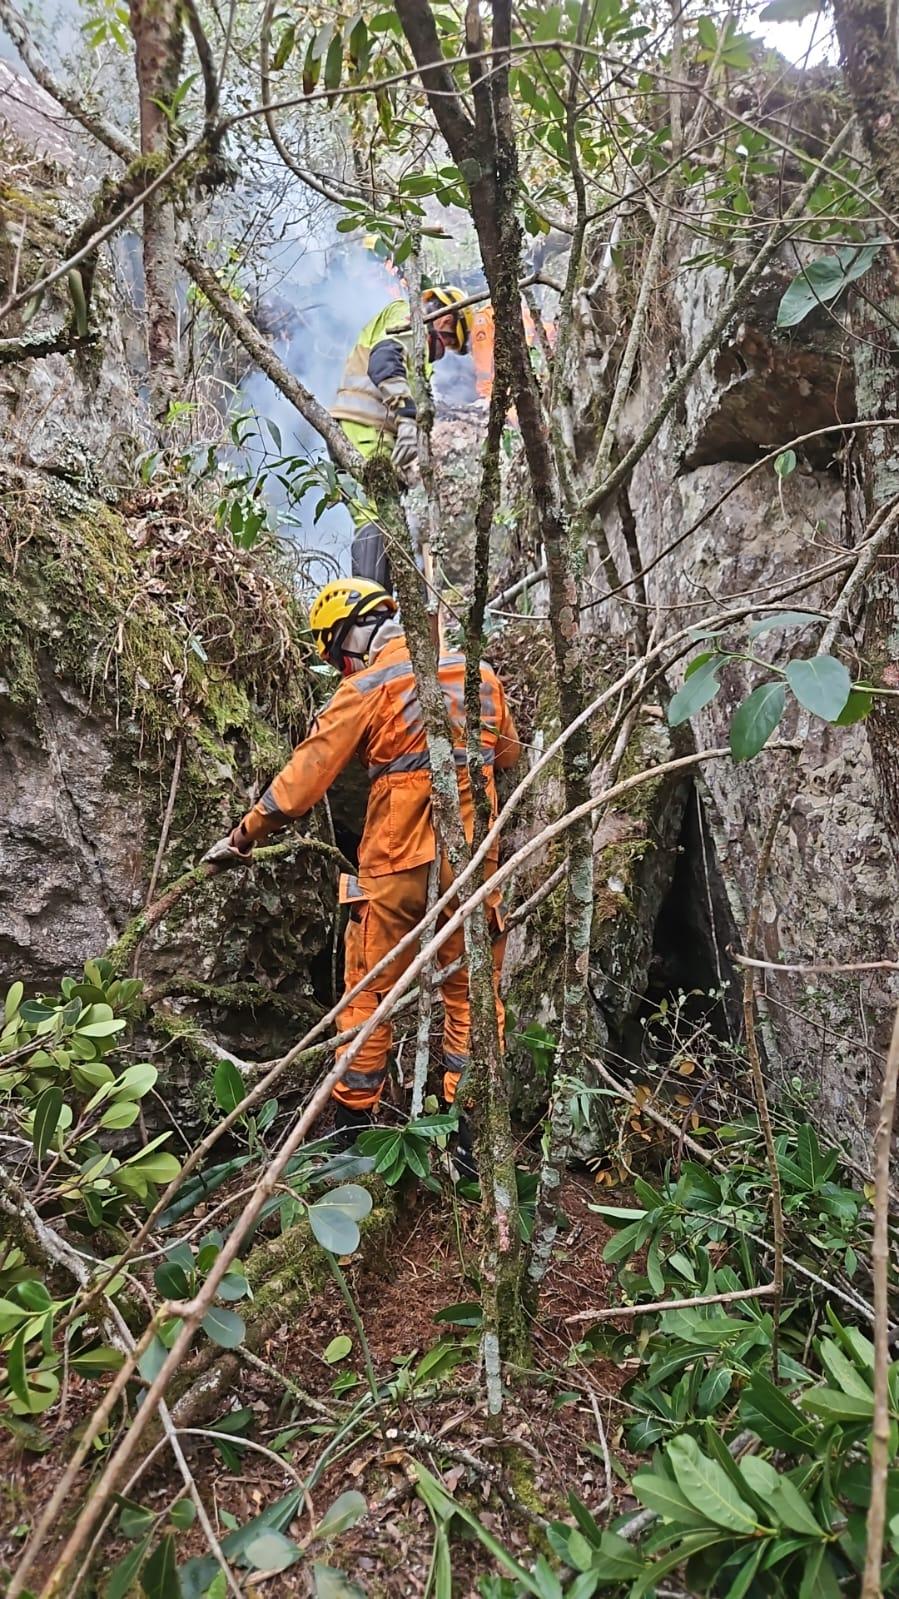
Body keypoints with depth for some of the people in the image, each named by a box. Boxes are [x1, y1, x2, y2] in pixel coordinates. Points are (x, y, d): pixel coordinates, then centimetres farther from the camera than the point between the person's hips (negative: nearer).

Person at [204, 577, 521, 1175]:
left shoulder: (368, 687, -7)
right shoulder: (479, 672, 7)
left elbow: (306, 773, -6)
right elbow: (509, 753, 20)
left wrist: (242, 837, 3)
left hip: (397, 864, -4)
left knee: (367, 994, 10)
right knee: (472, 996, 11)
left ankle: (352, 1124, 19)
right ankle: (472, 1137, 13)